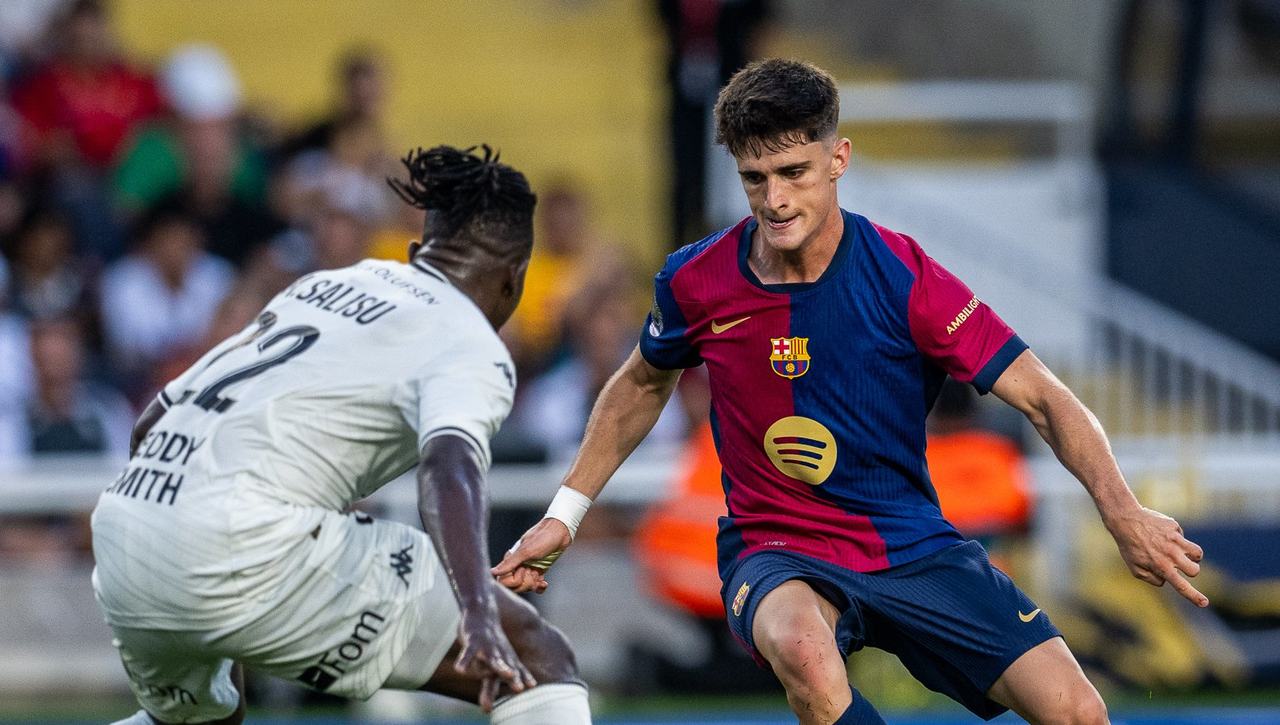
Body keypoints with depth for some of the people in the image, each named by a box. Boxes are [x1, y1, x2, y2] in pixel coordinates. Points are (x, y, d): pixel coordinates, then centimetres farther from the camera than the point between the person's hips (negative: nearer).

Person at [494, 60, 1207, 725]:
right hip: (779, 555, -1)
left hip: (916, 549, 1)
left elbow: (1046, 399, -12)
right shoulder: (696, 283, -7)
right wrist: (564, 515, 15)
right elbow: (643, 384, 17)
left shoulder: (903, 278, -14)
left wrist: (1122, 510, -27)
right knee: (804, 652, -39)